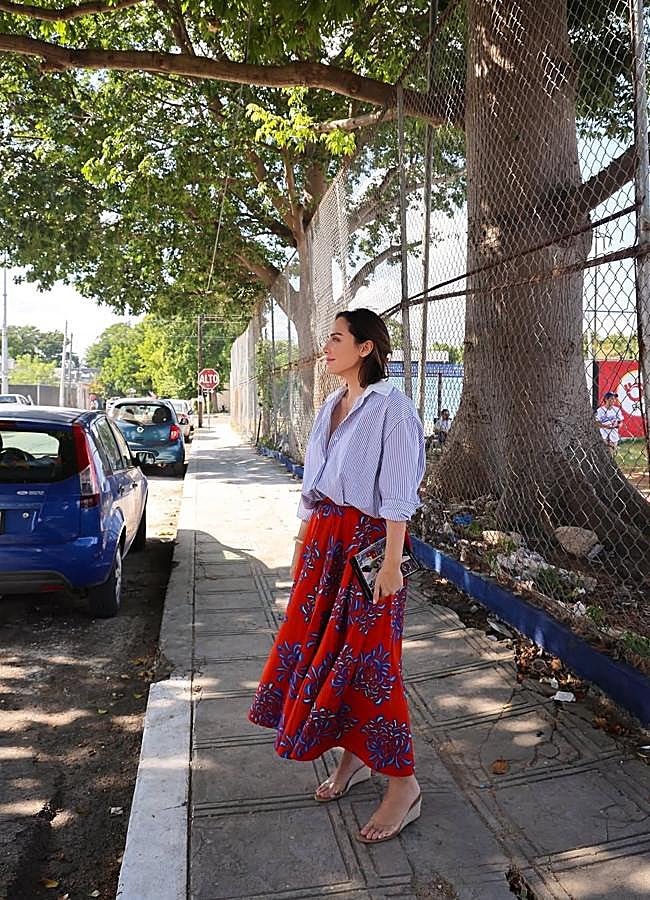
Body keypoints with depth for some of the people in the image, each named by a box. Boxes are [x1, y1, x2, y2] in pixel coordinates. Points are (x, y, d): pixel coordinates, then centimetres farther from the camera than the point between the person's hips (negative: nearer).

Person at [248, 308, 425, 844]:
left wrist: (392, 561, -18)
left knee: (366, 657, -3)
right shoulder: (332, 405, 13)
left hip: (367, 539, -8)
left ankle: (403, 784, 14)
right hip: (323, 537, 8)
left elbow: (399, 493, -15)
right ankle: (353, 759, 32)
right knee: (320, 646, 13)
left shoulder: (391, 407, -11)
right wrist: (303, 540, 16)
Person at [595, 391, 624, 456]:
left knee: (612, 454, 5)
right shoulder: (600, 410, -4)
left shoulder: (617, 409, 9)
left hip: (614, 436, 4)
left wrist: (617, 425, -12)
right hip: (604, 436, -4)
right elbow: (597, 423, -6)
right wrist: (605, 426, -23)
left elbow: (621, 422, 11)